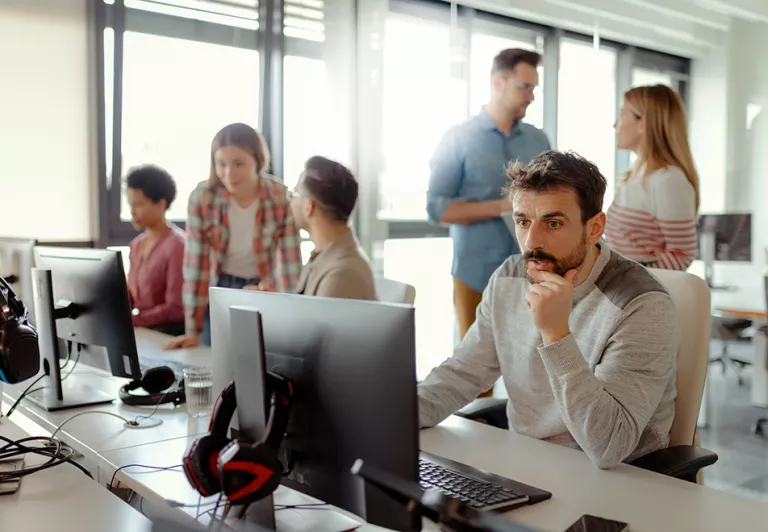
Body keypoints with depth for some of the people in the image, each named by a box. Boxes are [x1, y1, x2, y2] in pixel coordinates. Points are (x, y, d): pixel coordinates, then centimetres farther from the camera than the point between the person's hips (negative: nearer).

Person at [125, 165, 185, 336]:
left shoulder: (177, 244, -14)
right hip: (141, 329, 7)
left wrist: (130, 320, -20)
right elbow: (131, 296, 14)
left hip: (170, 332, -7)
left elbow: (175, 308, -17)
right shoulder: (137, 245, 13)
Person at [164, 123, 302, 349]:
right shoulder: (202, 198, -17)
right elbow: (196, 265, -14)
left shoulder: (281, 197, -18)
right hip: (220, 292, 1)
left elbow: (292, 263, -14)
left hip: (268, 293, -1)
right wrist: (192, 330, -13)